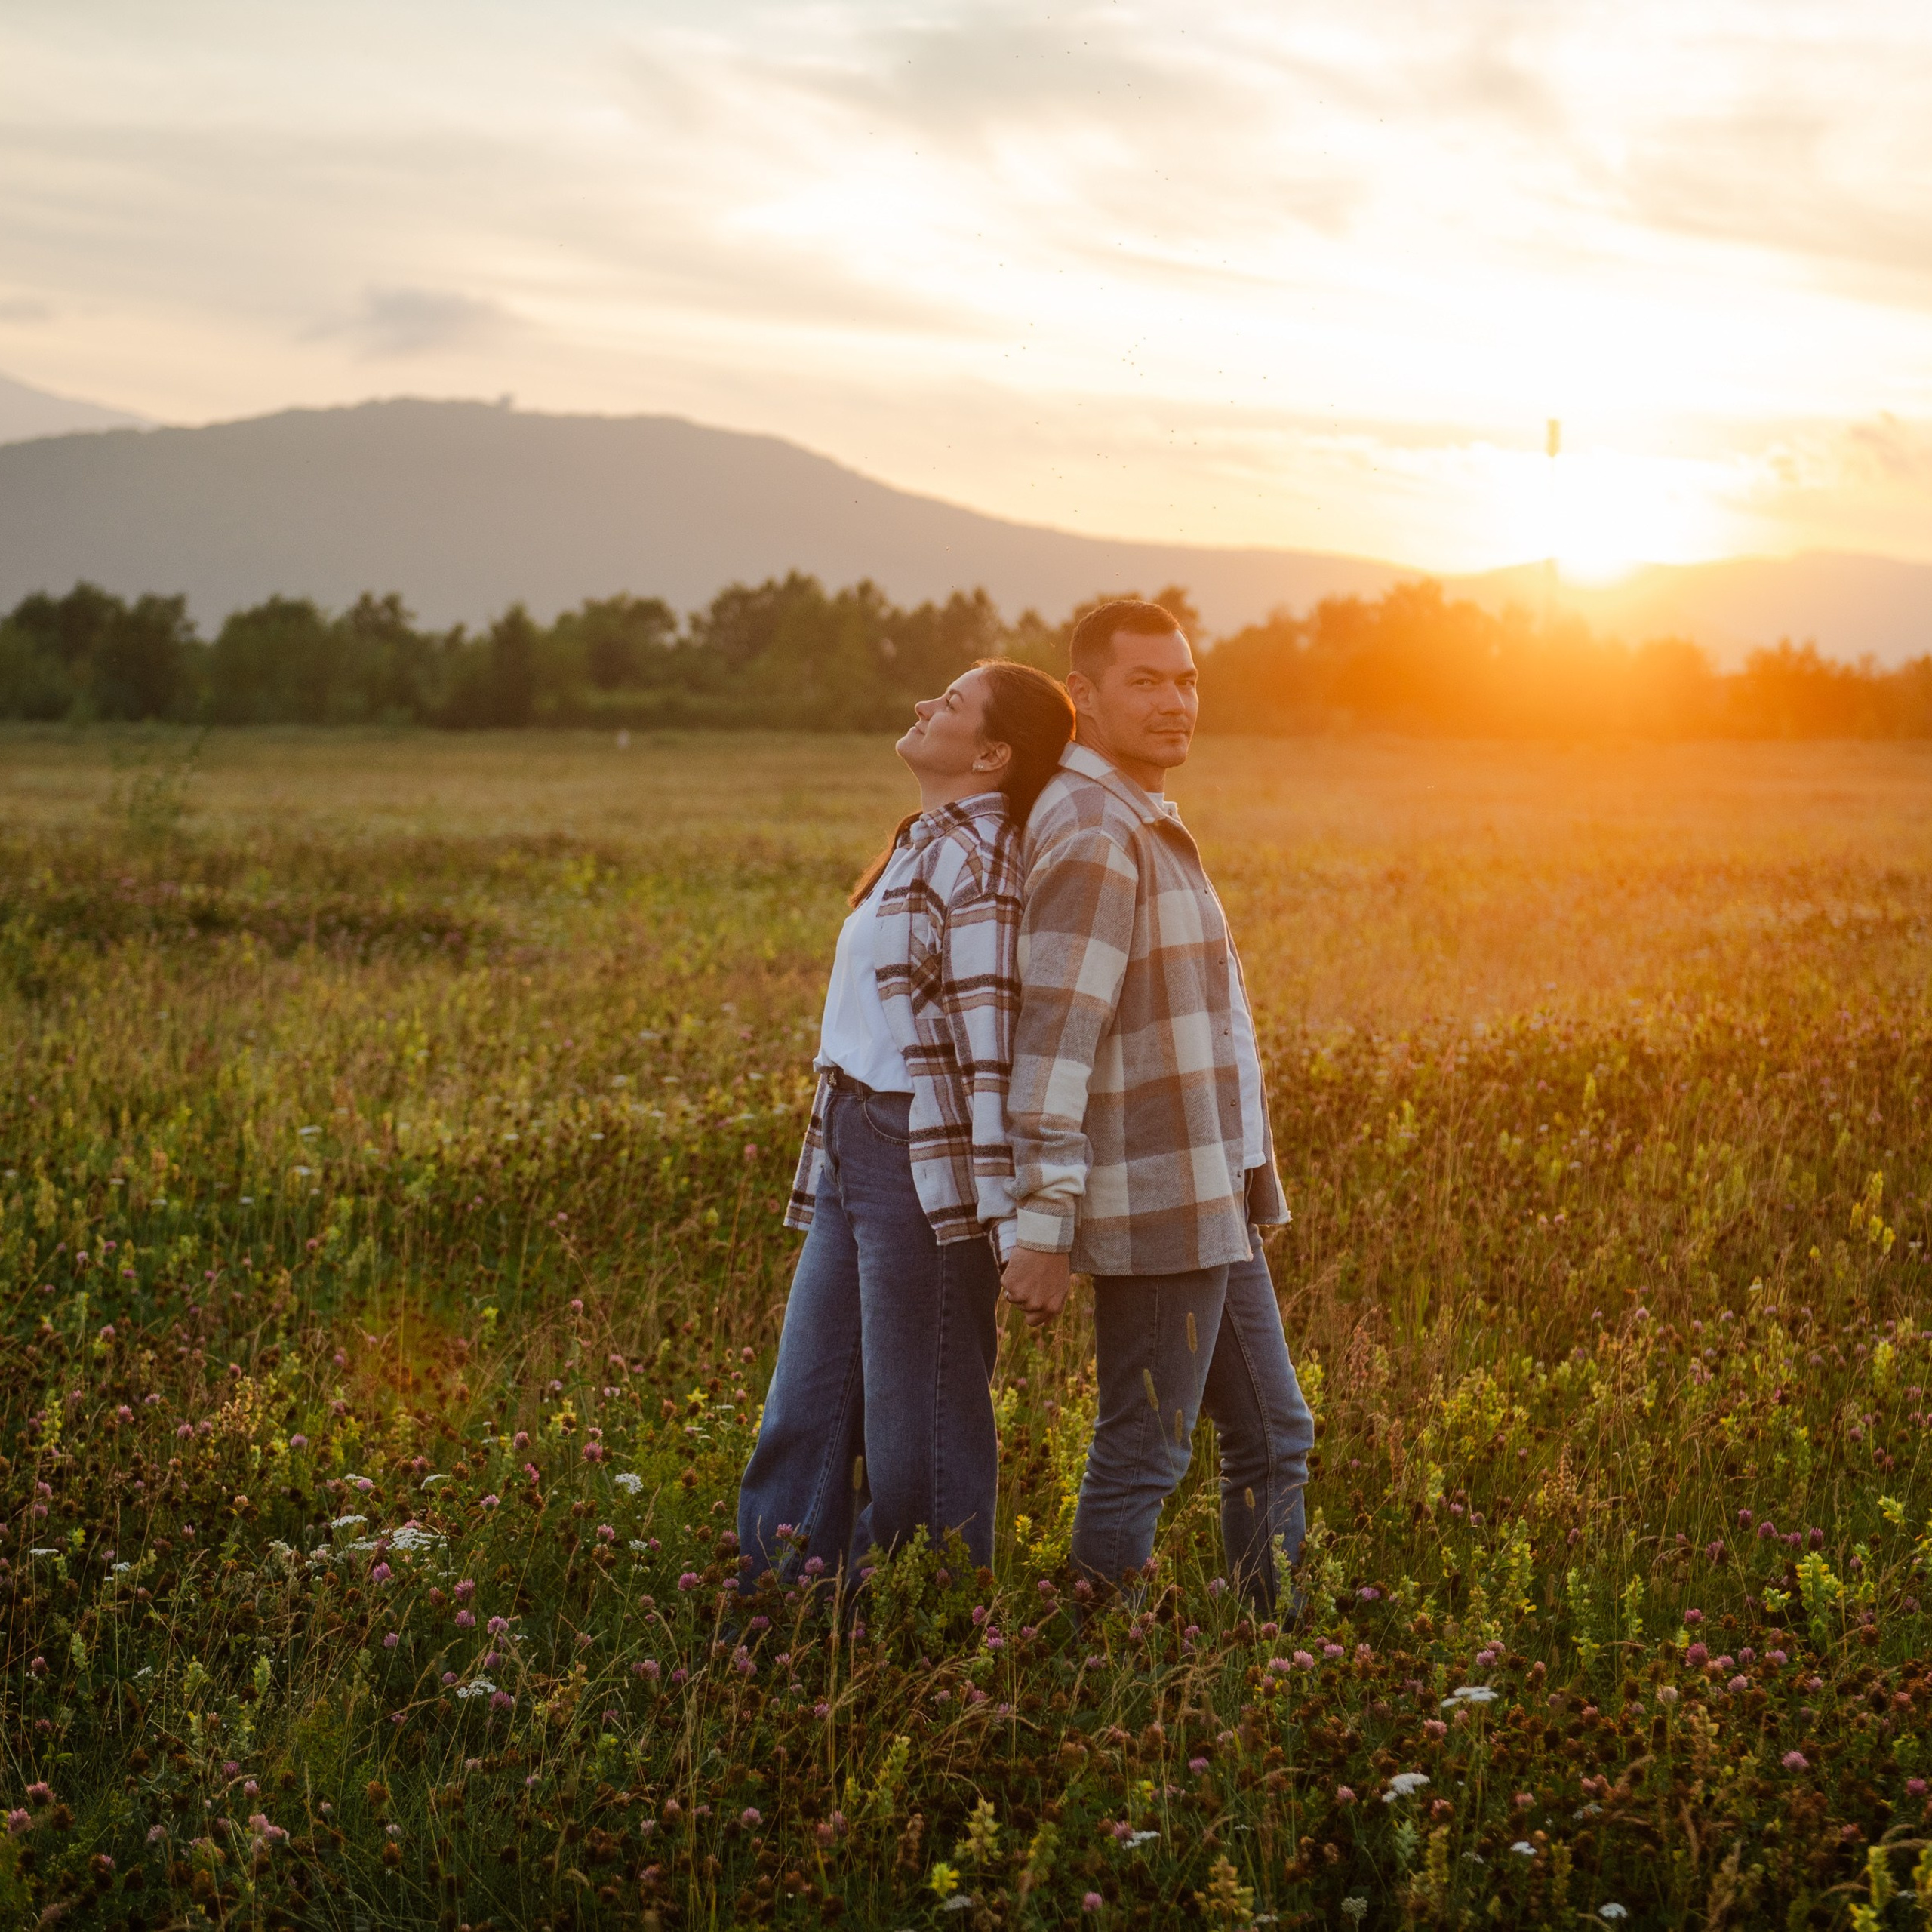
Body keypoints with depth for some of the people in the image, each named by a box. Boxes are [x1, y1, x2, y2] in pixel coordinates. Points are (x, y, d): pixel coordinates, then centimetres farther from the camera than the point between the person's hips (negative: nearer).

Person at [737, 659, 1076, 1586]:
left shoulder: (975, 857, -13)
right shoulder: (919, 846, 16)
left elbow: (986, 1035, -19)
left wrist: (997, 1209, -23)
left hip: (929, 1162, -10)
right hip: (854, 1147, 10)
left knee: (920, 1434, 1)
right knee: (803, 1416, 12)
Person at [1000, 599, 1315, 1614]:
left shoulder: (1139, 827, 16)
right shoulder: (1095, 834, -17)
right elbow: (1053, 1033, -23)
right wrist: (1043, 1226, -27)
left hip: (1209, 1201, 10)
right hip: (1156, 1202, -10)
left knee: (1272, 1436, 16)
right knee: (1143, 1455, -2)